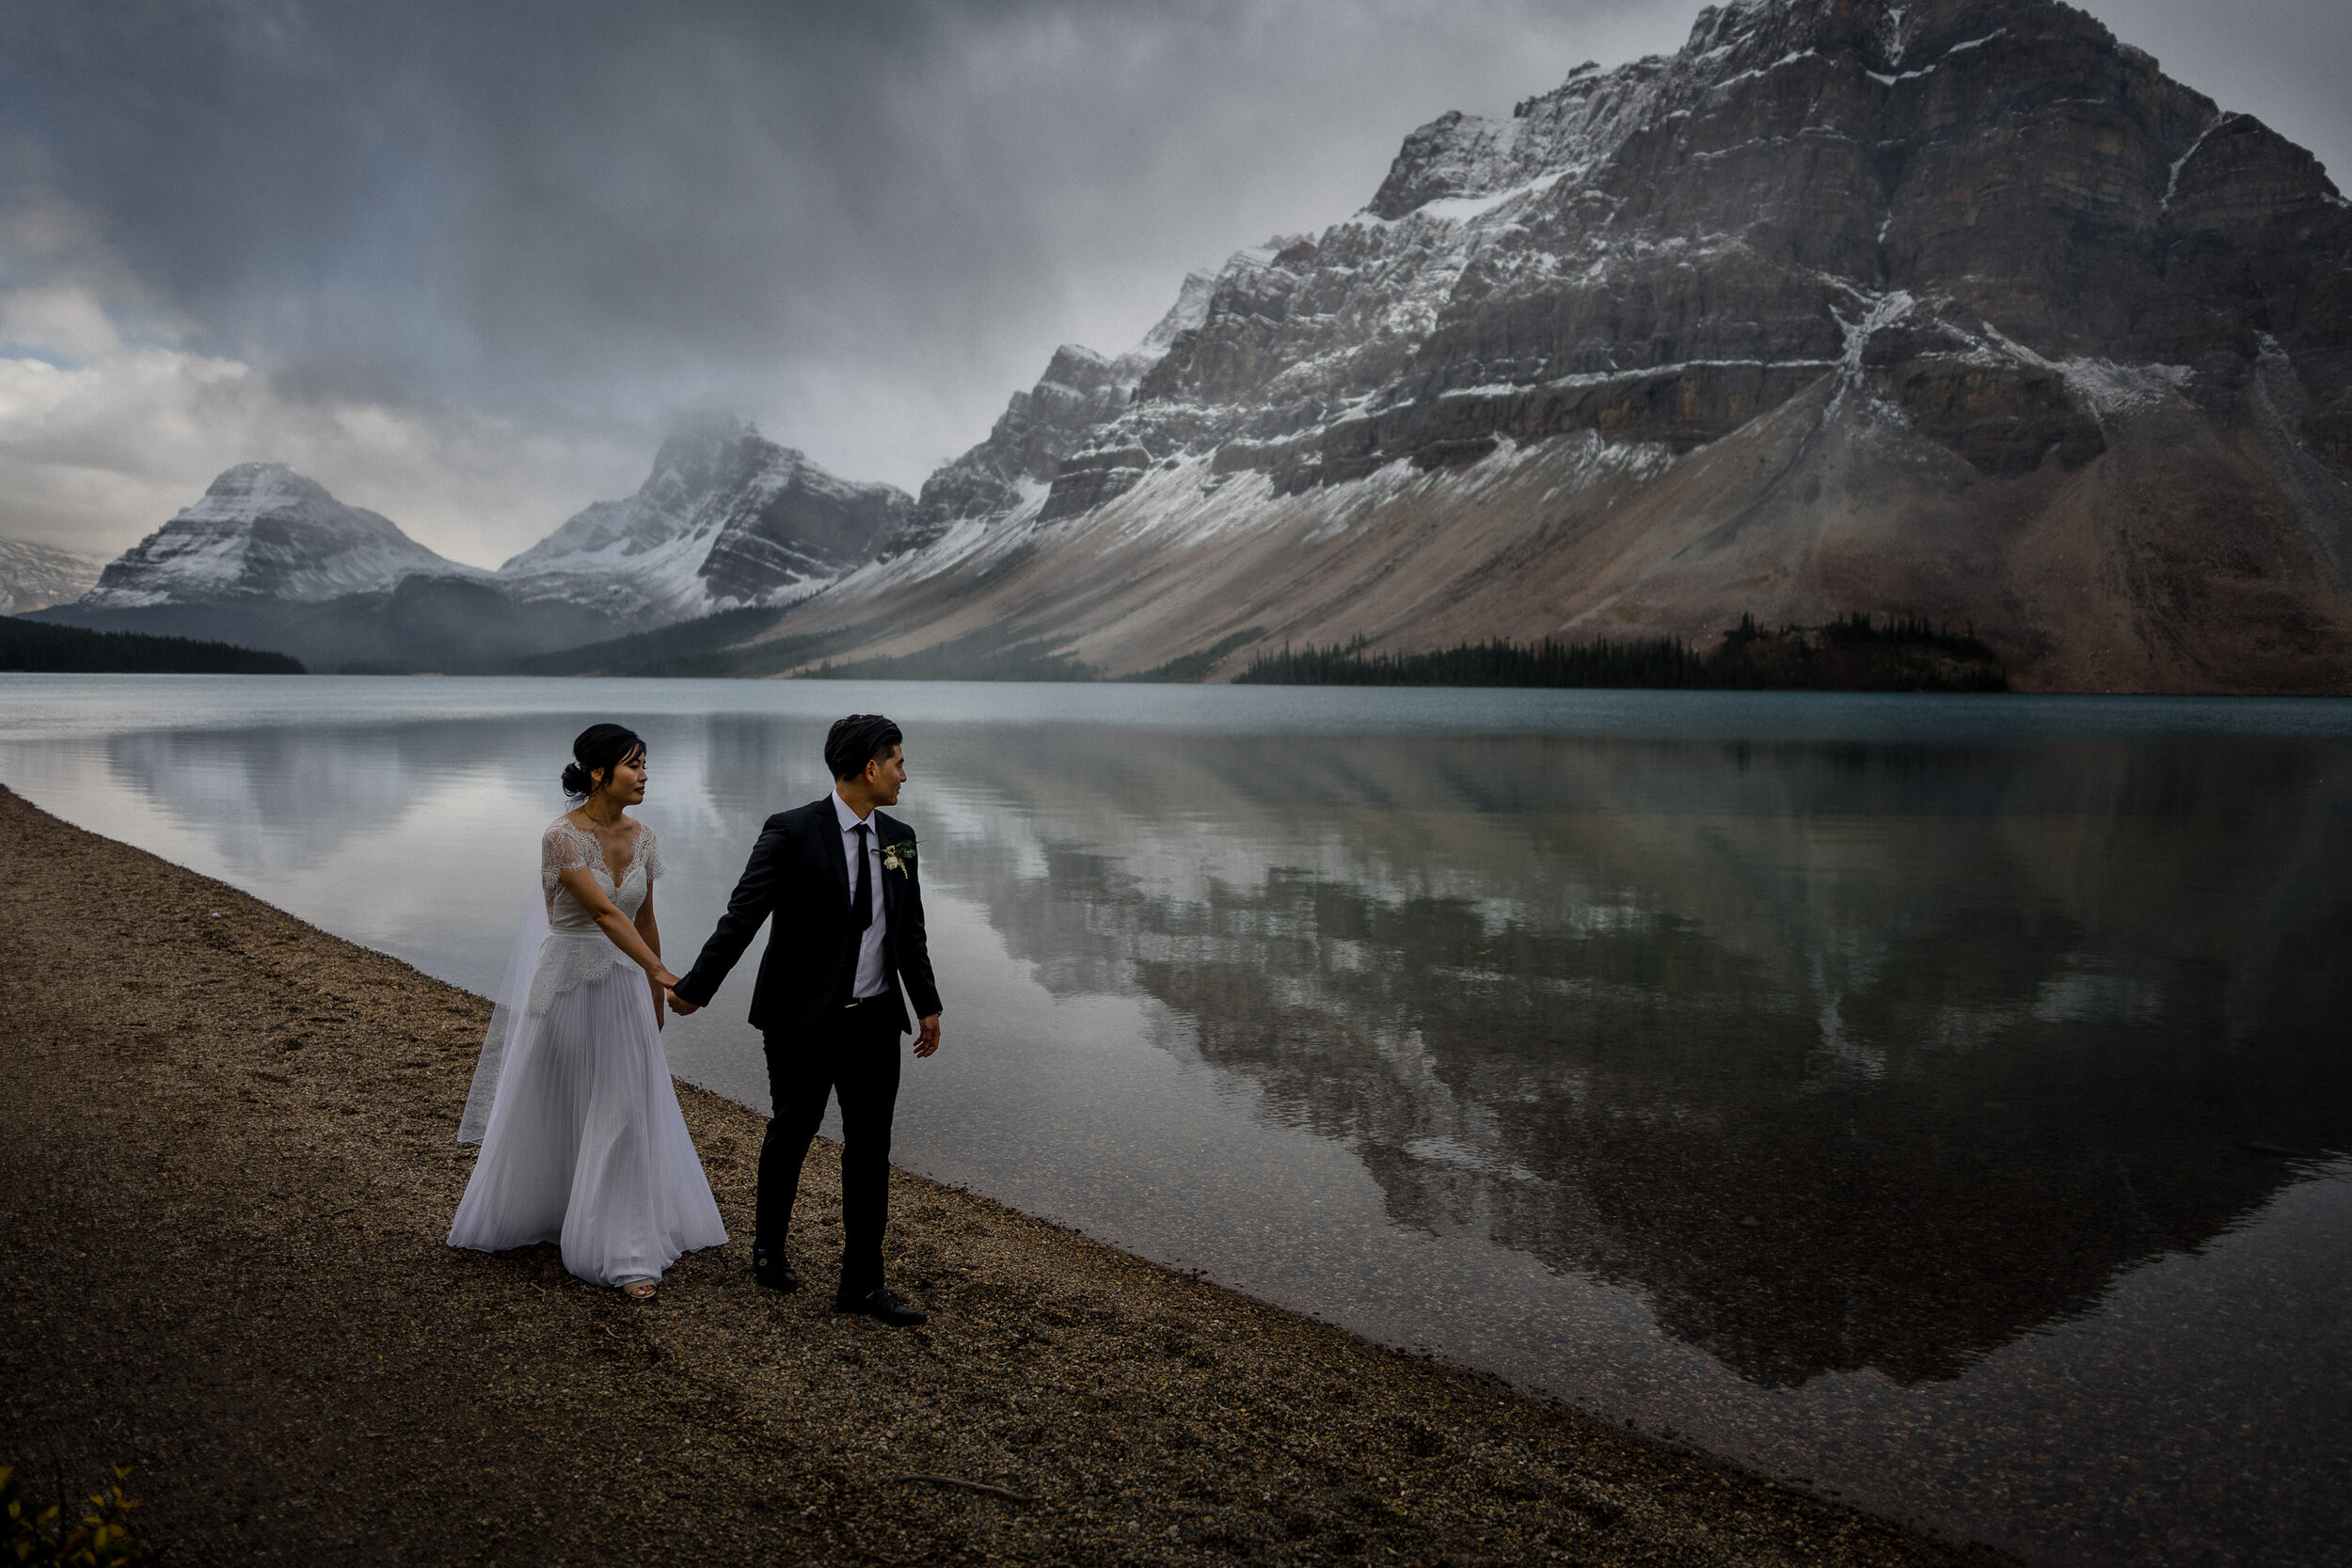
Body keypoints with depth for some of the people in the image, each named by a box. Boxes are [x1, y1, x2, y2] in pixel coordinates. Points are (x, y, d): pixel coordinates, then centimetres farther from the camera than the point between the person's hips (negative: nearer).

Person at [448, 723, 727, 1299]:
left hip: (624, 987, 5)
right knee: (547, 1112, 8)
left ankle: (628, 1252, 17)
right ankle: (513, 1217, 29)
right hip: (567, 983, -5)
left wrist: (654, 996, 17)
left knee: (626, 1116, 7)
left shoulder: (641, 837, 2)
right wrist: (661, 971, -35)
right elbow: (604, 912, -27)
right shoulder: (562, 836, -17)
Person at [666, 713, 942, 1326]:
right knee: (790, 1135, 14)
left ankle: (862, 1282, 18)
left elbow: (910, 931, 14)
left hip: (875, 1021, 5)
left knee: (870, 1149, 7)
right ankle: (769, 1247, 39)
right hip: (804, 1021, -4)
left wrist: (927, 1004, 18)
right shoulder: (792, 832, -14)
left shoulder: (899, 838, 5)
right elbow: (742, 917, -14)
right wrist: (693, 989, -13)